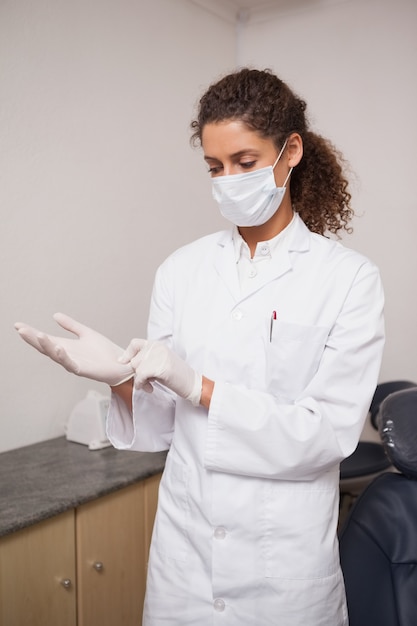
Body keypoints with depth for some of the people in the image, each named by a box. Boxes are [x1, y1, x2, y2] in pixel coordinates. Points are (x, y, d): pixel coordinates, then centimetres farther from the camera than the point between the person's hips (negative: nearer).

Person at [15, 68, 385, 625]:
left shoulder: (349, 277, -10)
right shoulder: (183, 269, -2)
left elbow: (328, 432, -15)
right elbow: (161, 427, 1)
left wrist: (198, 386, -21)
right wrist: (123, 378, -19)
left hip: (283, 559, -2)